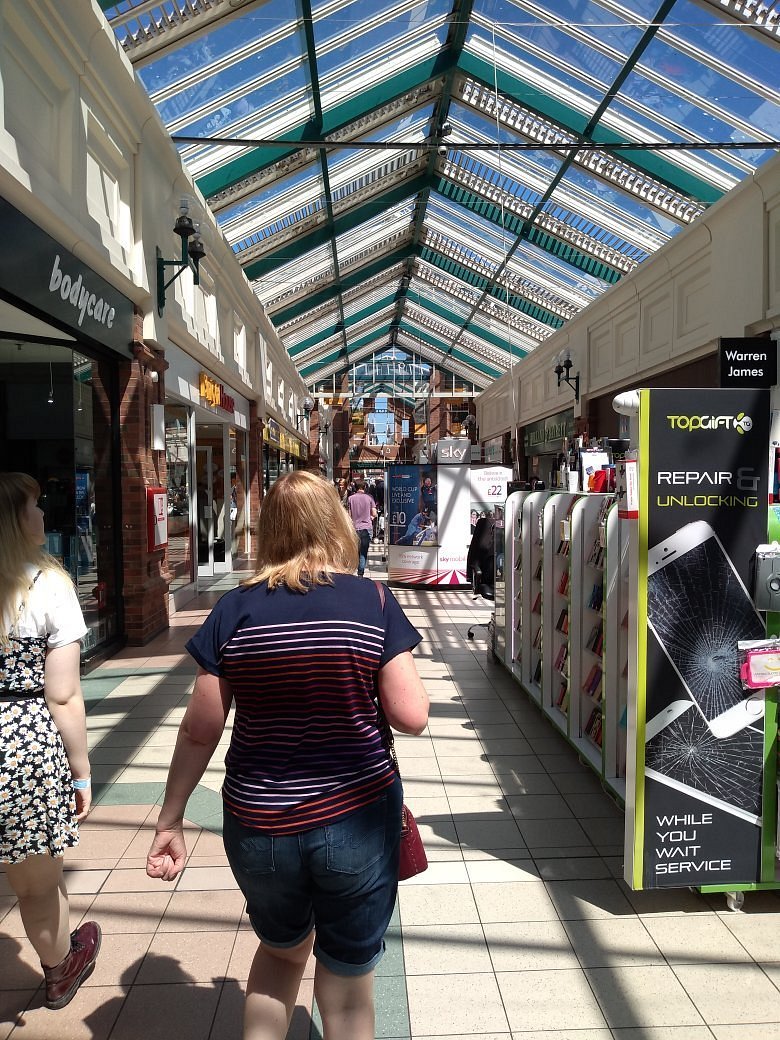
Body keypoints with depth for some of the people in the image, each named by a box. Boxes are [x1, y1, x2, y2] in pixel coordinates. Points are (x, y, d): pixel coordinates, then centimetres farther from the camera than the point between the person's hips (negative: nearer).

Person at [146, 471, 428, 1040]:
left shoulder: (235, 609, -7)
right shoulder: (373, 601, -11)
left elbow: (200, 729, -4)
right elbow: (411, 716, -12)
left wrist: (170, 820, 7)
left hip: (257, 824, 2)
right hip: (354, 820, -1)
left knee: (282, 948, 31)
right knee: (348, 983, 21)